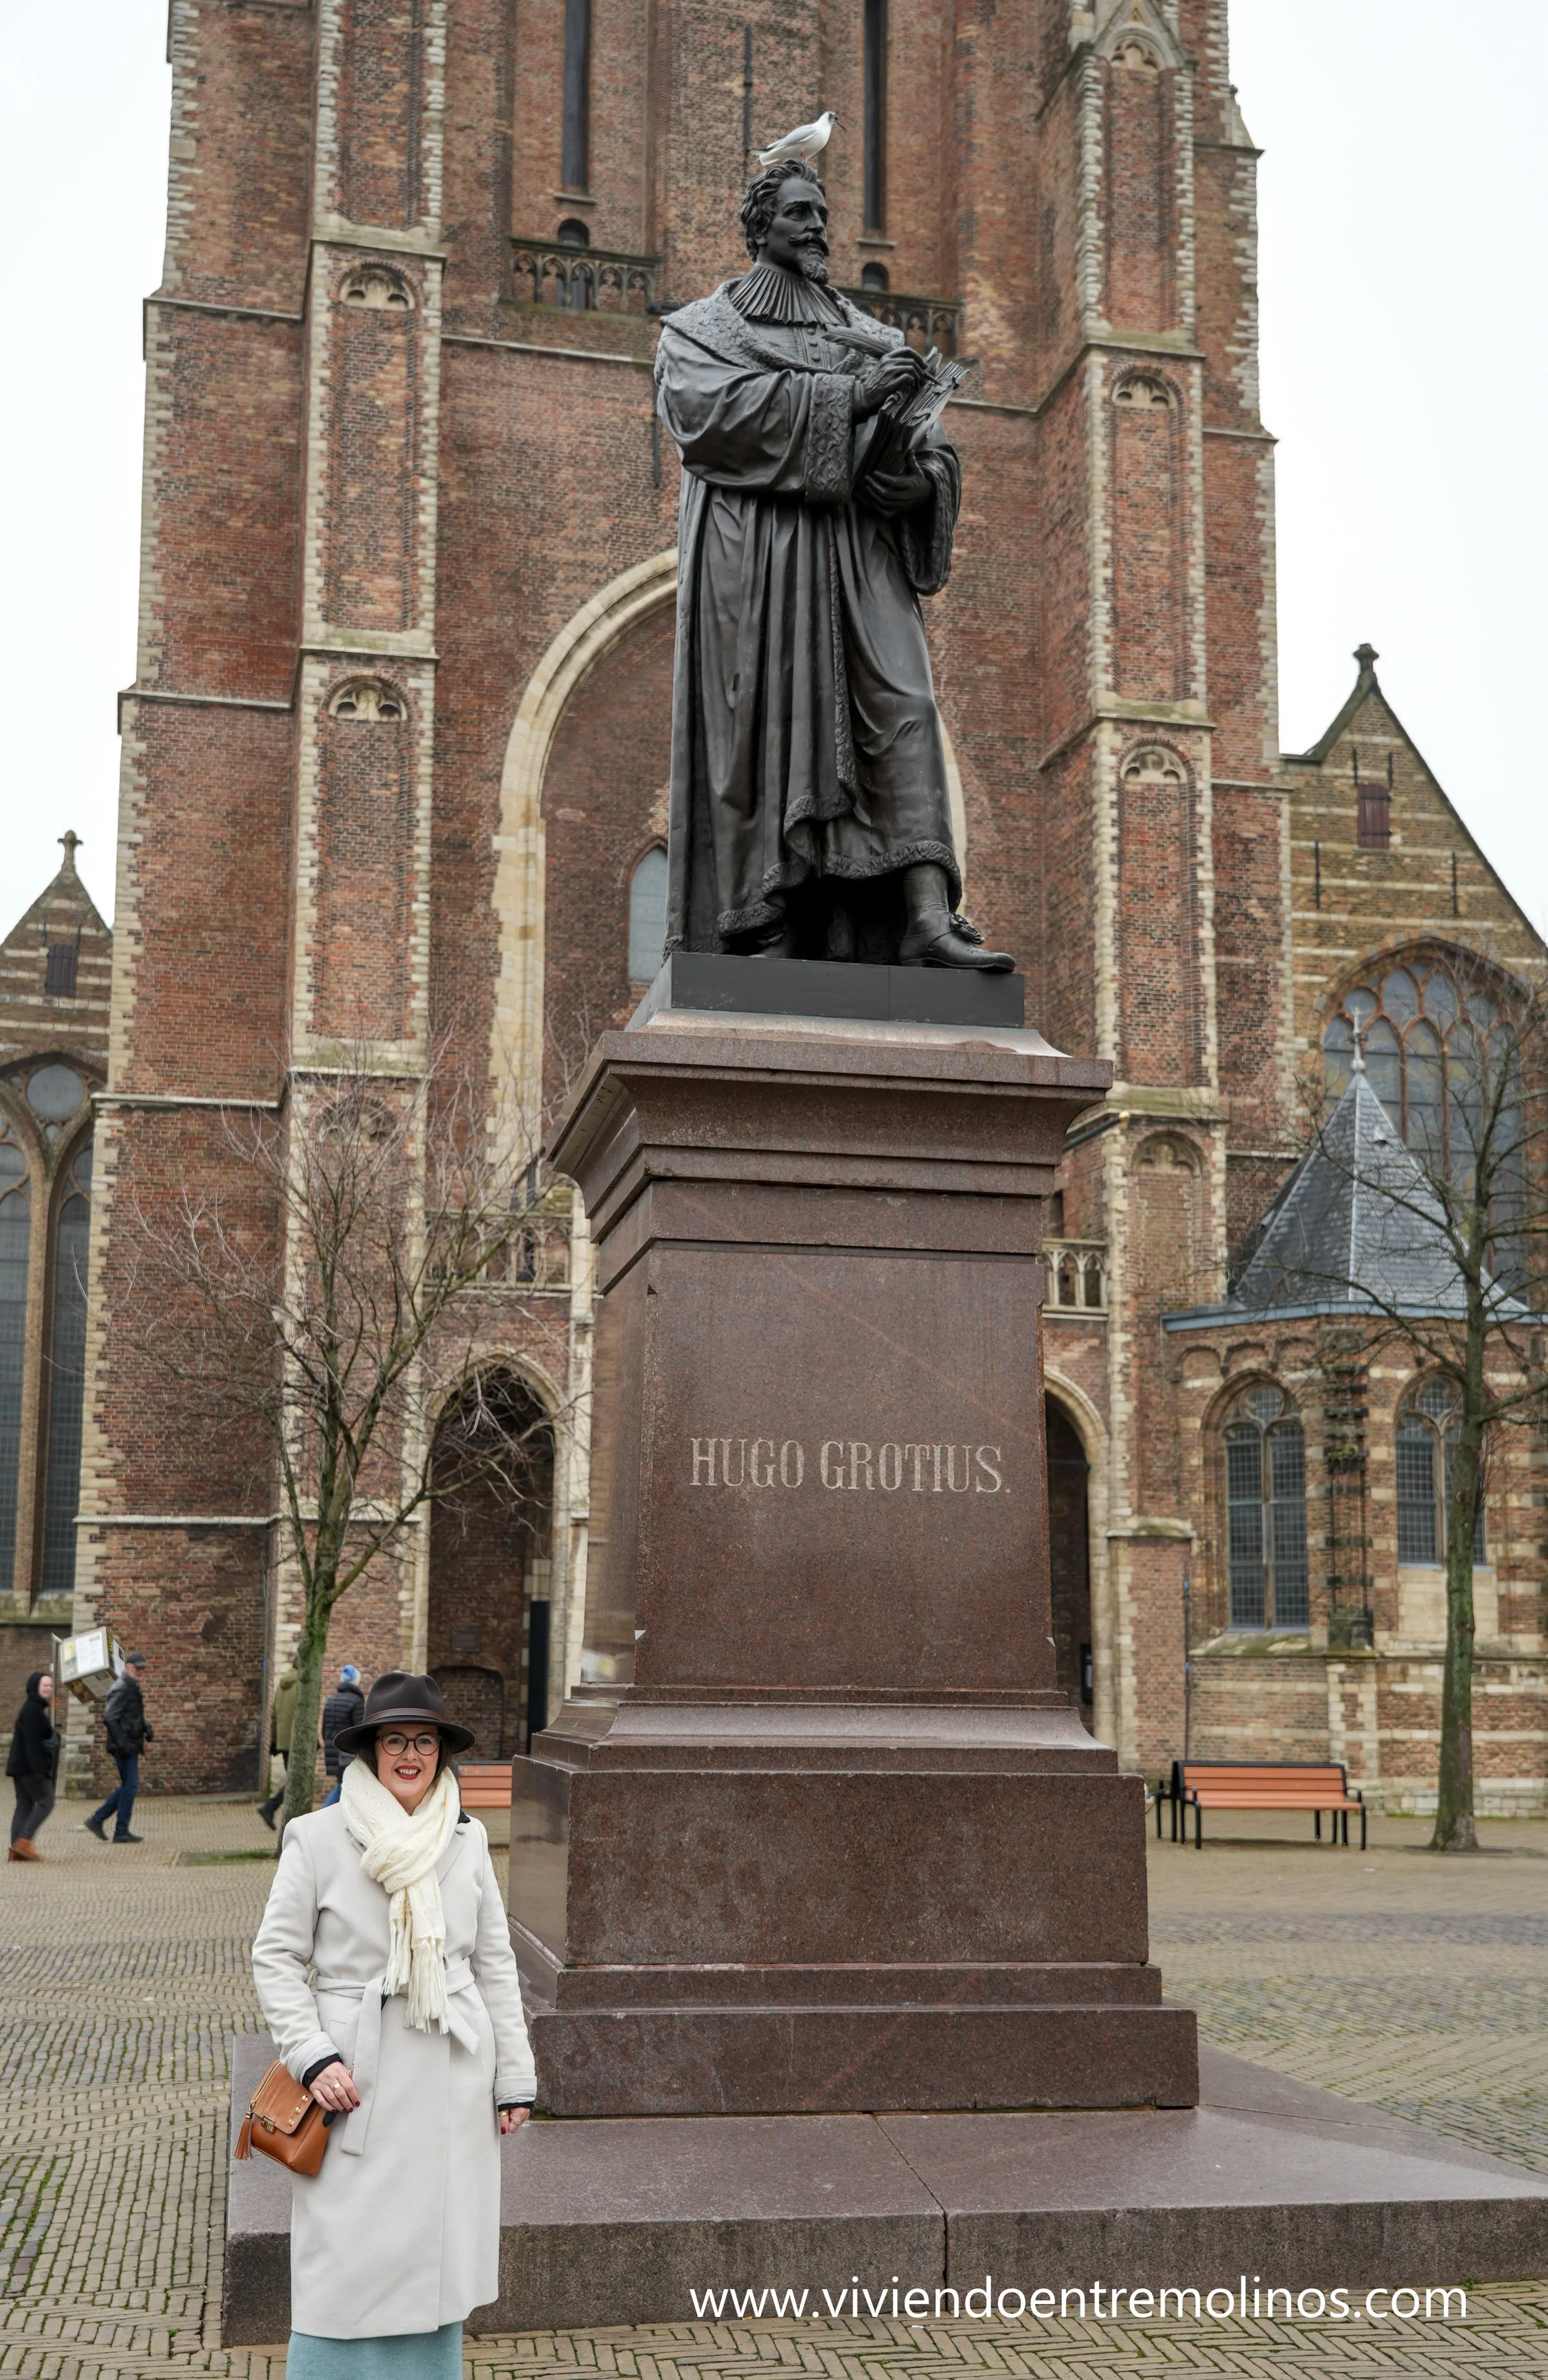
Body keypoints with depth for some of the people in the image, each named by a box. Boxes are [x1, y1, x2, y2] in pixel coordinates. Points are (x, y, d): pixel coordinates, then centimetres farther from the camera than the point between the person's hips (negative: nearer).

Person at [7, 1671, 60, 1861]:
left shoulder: (34, 1708, 19)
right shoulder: (33, 1709, -14)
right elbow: (32, 1742, -21)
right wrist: (38, 1769, -25)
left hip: (21, 1767, 10)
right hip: (30, 1766, -10)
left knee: (25, 1805, 8)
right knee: (45, 1801, -8)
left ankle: (17, 1849, 5)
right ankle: (24, 1840, -13)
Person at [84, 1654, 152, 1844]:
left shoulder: (133, 1689, 16)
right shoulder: (122, 1689, -15)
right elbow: (110, 1718, -23)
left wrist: (147, 1728, 9)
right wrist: (122, 1744, -24)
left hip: (131, 1746, 10)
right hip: (125, 1747, -10)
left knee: (127, 1786, 15)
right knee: (130, 1786, -5)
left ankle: (96, 1820, 20)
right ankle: (121, 1832, 1)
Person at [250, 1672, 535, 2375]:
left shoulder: (467, 1839, 5)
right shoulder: (318, 1837, -5)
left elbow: (494, 1964, 10)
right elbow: (276, 1956, -2)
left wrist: (514, 2078, 9)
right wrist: (313, 2057, -12)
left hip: (452, 2077, 3)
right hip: (357, 2080, -3)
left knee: (436, 2252, 10)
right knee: (346, 2257, -2)